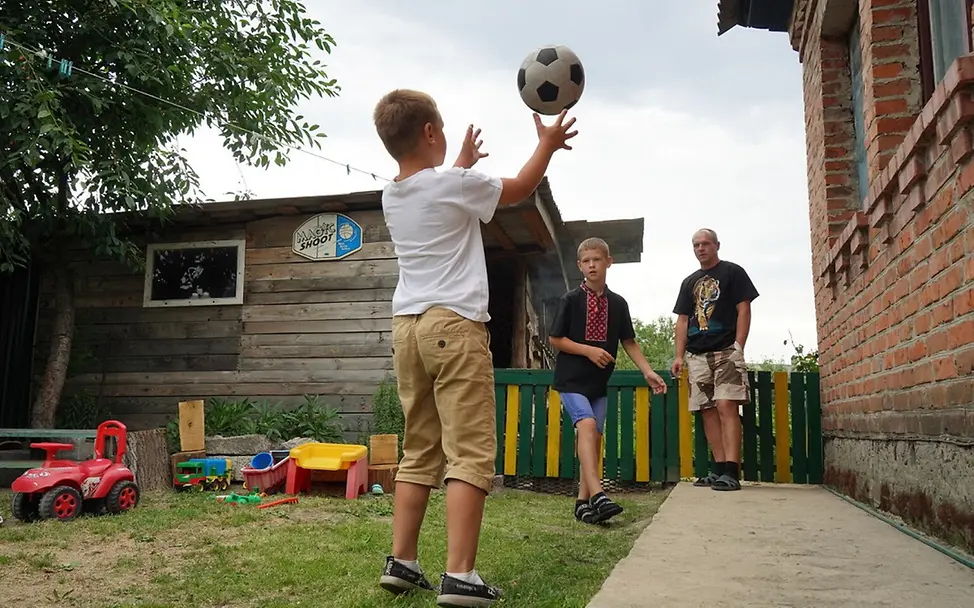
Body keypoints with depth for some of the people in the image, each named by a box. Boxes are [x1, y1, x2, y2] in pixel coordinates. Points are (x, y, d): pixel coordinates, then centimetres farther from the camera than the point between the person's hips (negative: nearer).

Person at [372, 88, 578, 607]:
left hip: (406, 327, 8)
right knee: (471, 452, -7)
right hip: (454, 325, -7)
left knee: (419, 451, 12)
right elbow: (518, 189, 12)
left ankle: (401, 562, 13)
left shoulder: (391, 198, 15)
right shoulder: (455, 183, -4)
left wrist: (463, 163, 51)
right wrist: (548, 142, 27)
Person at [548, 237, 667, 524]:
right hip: (571, 379, -5)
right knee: (587, 425, -23)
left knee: (595, 436, 4)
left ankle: (583, 501, 11)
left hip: (599, 382, 5)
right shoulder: (571, 299, -4)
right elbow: (555, 339, -3)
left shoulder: (618, 303, 7)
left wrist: (648, 372, 2)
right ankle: (598, 496, -32)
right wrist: (588, 351, -14)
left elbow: (629, 342, 11)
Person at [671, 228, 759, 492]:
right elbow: (682, 321, 19)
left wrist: (738, 347, -11)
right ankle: (719, 468, 8)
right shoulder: (689, 282, 21)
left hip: (726, 351, -6)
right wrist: (679, 356, 9)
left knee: (726, 406, -16)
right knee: (708, 410, 3)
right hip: (697, 355, 6)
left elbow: (744, 310, -1)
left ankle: (731, 472, -19)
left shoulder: (733, 272, 6)